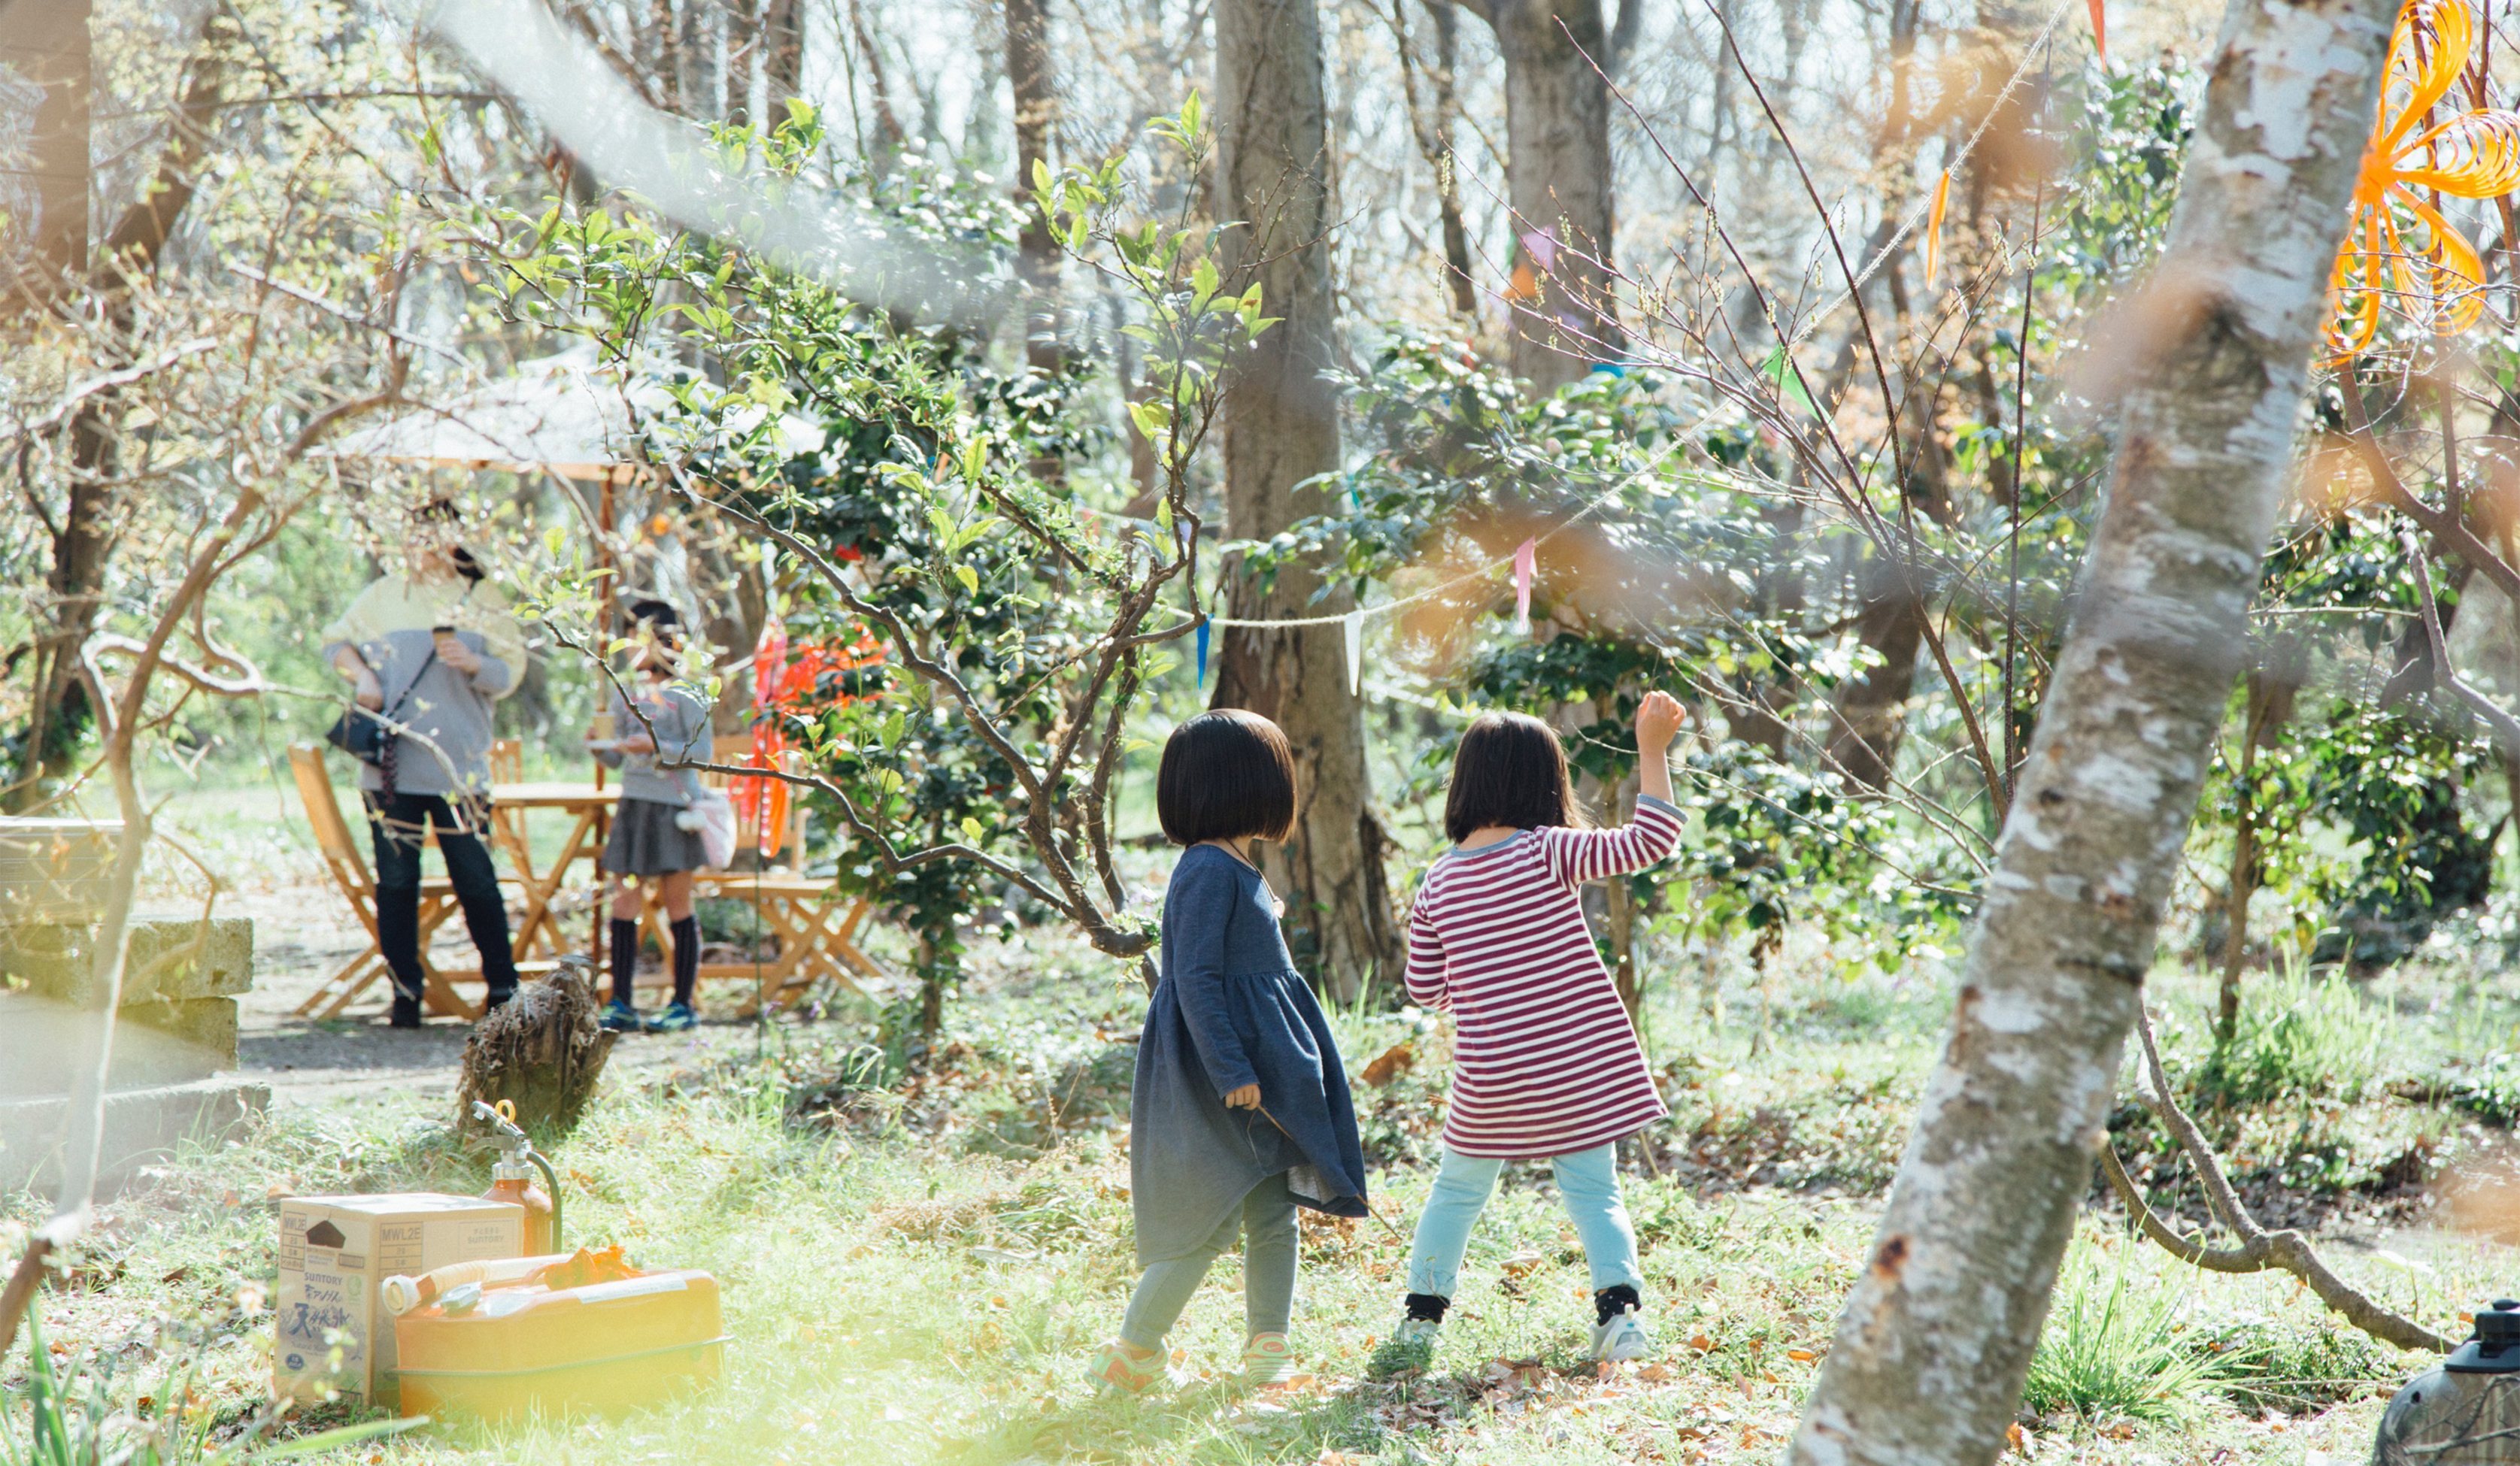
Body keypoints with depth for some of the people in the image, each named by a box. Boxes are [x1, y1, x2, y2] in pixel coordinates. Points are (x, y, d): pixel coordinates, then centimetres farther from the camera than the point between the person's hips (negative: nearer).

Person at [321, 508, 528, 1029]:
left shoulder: (483, 600, 7)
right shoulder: (383, 596, 12)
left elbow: (509, 675, 3)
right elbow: (336, 641, 19)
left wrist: (473, 664, -18)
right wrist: (362, 674, -1)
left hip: (460, 766, -2)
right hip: (391, 765, 2)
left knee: (475, 879, -4)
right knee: (396, 879, 2)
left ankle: (502, 988, 3)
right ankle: (405, 991, 10)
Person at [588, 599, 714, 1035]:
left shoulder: (684, 694, -3)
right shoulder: (627, 693, 13)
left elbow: (702, 750, -8)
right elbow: (618, 759, 17)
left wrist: (656, 746, -19)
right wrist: (599, 747, -4)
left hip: (672, 807, -5)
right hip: (633, 804, 5)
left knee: (677, 905, 0)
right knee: (624, 906, 0)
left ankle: (683, 1005, 7)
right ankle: (620, 1005, 3)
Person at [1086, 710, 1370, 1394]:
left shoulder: (1239, 870, 15)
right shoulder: (1208, 871, -17)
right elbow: (1195, 978, -22)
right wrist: (1231, 1071, -25)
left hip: (1264, 1068, 10)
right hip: (1223, 1072, -10)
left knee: (1275, 1209, 10)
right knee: (1213, 1220, -6)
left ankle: (1268, 1344, 18)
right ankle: (1132, 1351, 2)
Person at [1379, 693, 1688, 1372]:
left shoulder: (1438, 881, 0)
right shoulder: (1547, 854, -10)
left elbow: (1425, 990, 6)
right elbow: (1647, 842, -15)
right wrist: (1652, 749, -12)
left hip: (1488, 1076, 2)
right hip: (1578, 1066, -2)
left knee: (1458, 1190, 17)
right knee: (1594, 1191, 8)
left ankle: (1421, 1318, 17)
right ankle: (1619, 1306, -6)